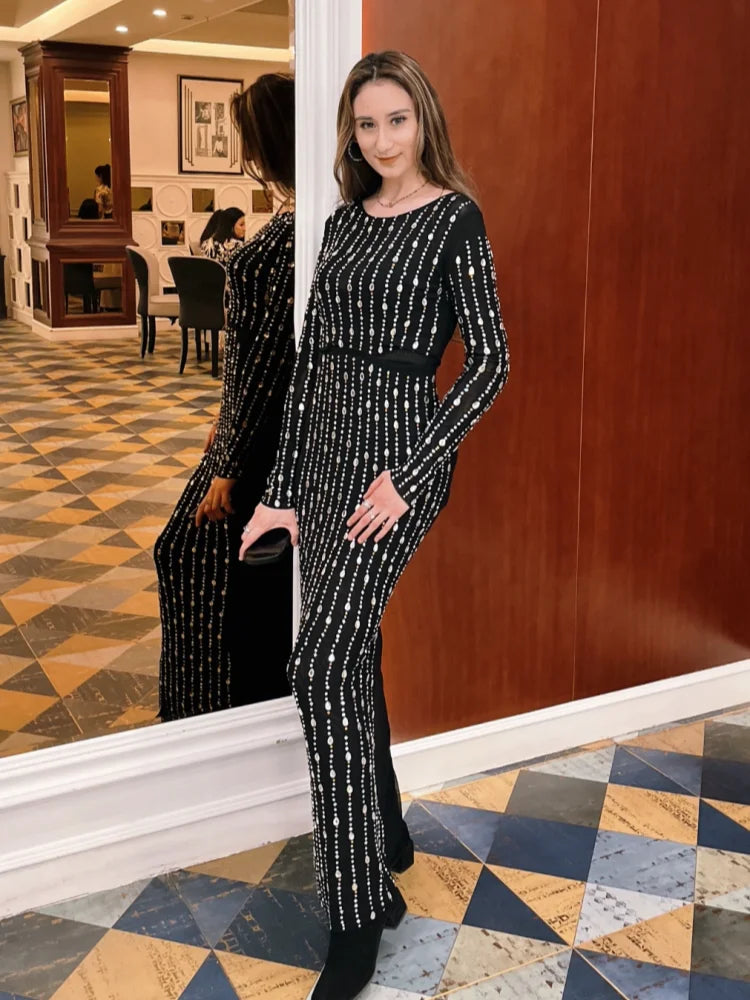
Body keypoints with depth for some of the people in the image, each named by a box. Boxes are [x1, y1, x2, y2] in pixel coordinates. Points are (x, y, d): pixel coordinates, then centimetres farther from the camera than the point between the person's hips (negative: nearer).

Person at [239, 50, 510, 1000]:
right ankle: (384, 844, 32)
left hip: (399, 446, -7)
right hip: (324, 445, 7)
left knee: (322, 663, -16)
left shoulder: (454, 220, -4)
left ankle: (358, 916, -4)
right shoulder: (345, 220, 14)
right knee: (349, 656, 13)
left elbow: (489, 362, -9)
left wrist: (409, 476, -17)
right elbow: (310, 355, 10)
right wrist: (282, 488, 7)